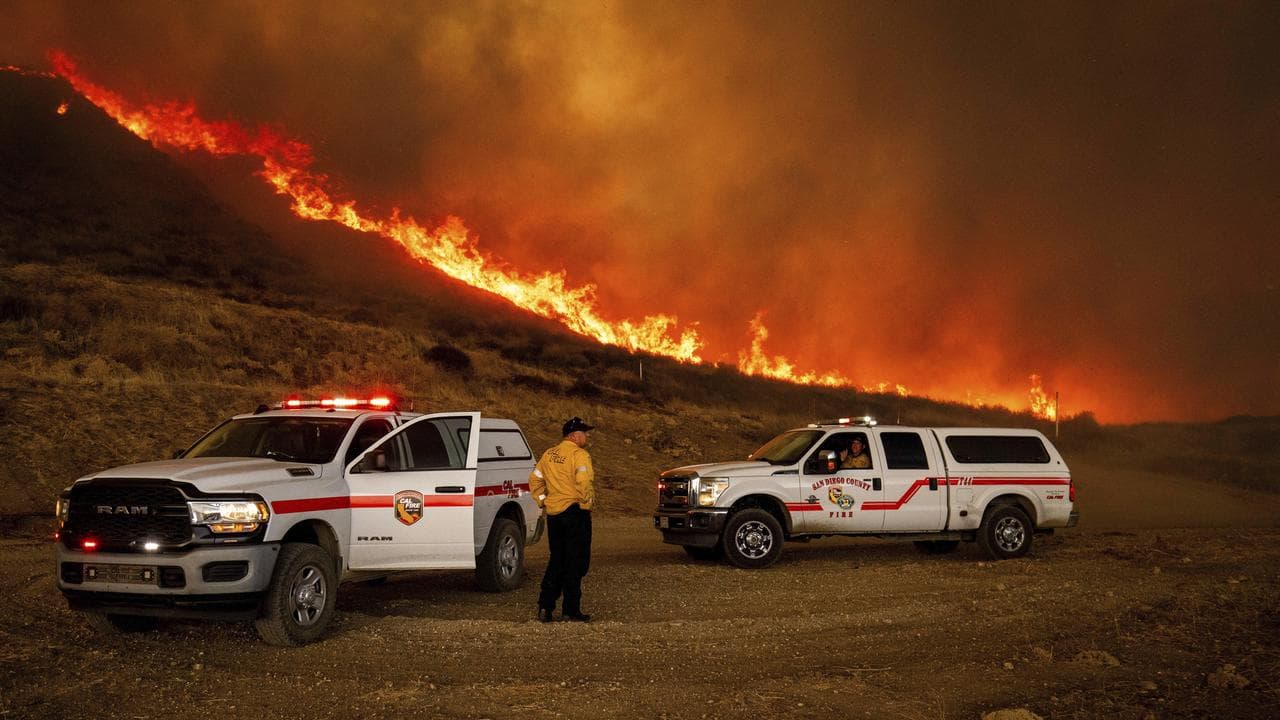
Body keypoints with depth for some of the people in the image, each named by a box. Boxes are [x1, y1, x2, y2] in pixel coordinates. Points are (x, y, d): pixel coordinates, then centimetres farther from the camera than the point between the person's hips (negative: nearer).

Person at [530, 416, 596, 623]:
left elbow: (535, 479, 15)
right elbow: (583, 481, -26)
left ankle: (545, 606, 11)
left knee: (557, 560, 16)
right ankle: (571, 610, 2)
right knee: (576, 562, 1)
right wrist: (588, 500, -11)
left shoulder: (549, 455, 12)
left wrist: (543, 501, 16)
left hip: (553, 513, 7)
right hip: (575, 512, -7)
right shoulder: (579, 455, -12)